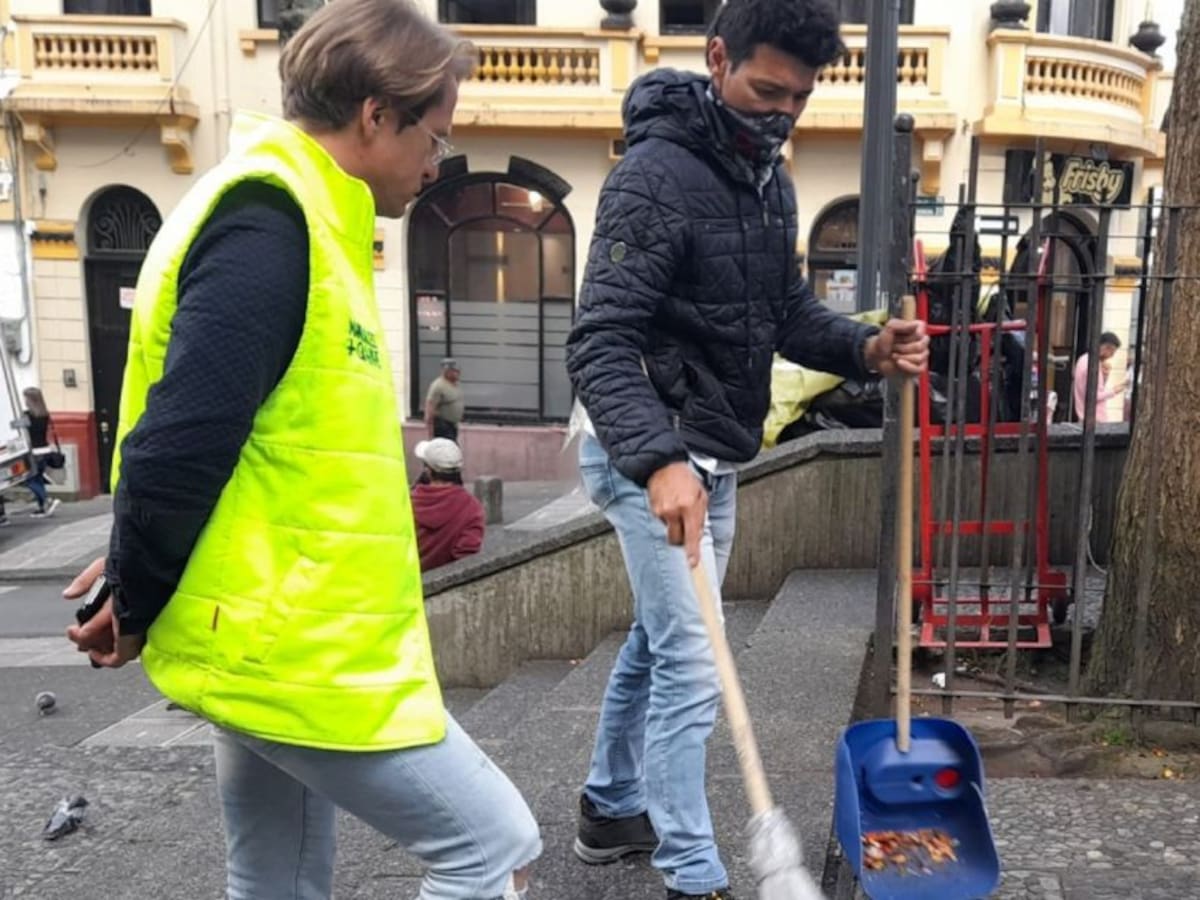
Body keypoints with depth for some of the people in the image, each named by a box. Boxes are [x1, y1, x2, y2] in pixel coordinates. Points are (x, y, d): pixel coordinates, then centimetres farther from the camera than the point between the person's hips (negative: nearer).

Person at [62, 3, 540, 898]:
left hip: (276, 638, 10)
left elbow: (193, 433, 17)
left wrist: (141, 569, 14)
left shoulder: (290, 219, 13)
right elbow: (182, 440, -22)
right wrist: (136, 605, -8)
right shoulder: (269, 227, -18)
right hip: (290, 647, -10)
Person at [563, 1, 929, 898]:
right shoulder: (656, 176, -19)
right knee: (692, 667, -5)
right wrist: (659, 461, -40)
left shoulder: (769, 179, 10)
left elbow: (788, 311, 13)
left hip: (715, 456, 9)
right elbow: (600, 345, -26)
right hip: (651, 459, -9)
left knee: (657, 641, 19)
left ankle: (611, 808, 38)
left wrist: (867, 348, -6)